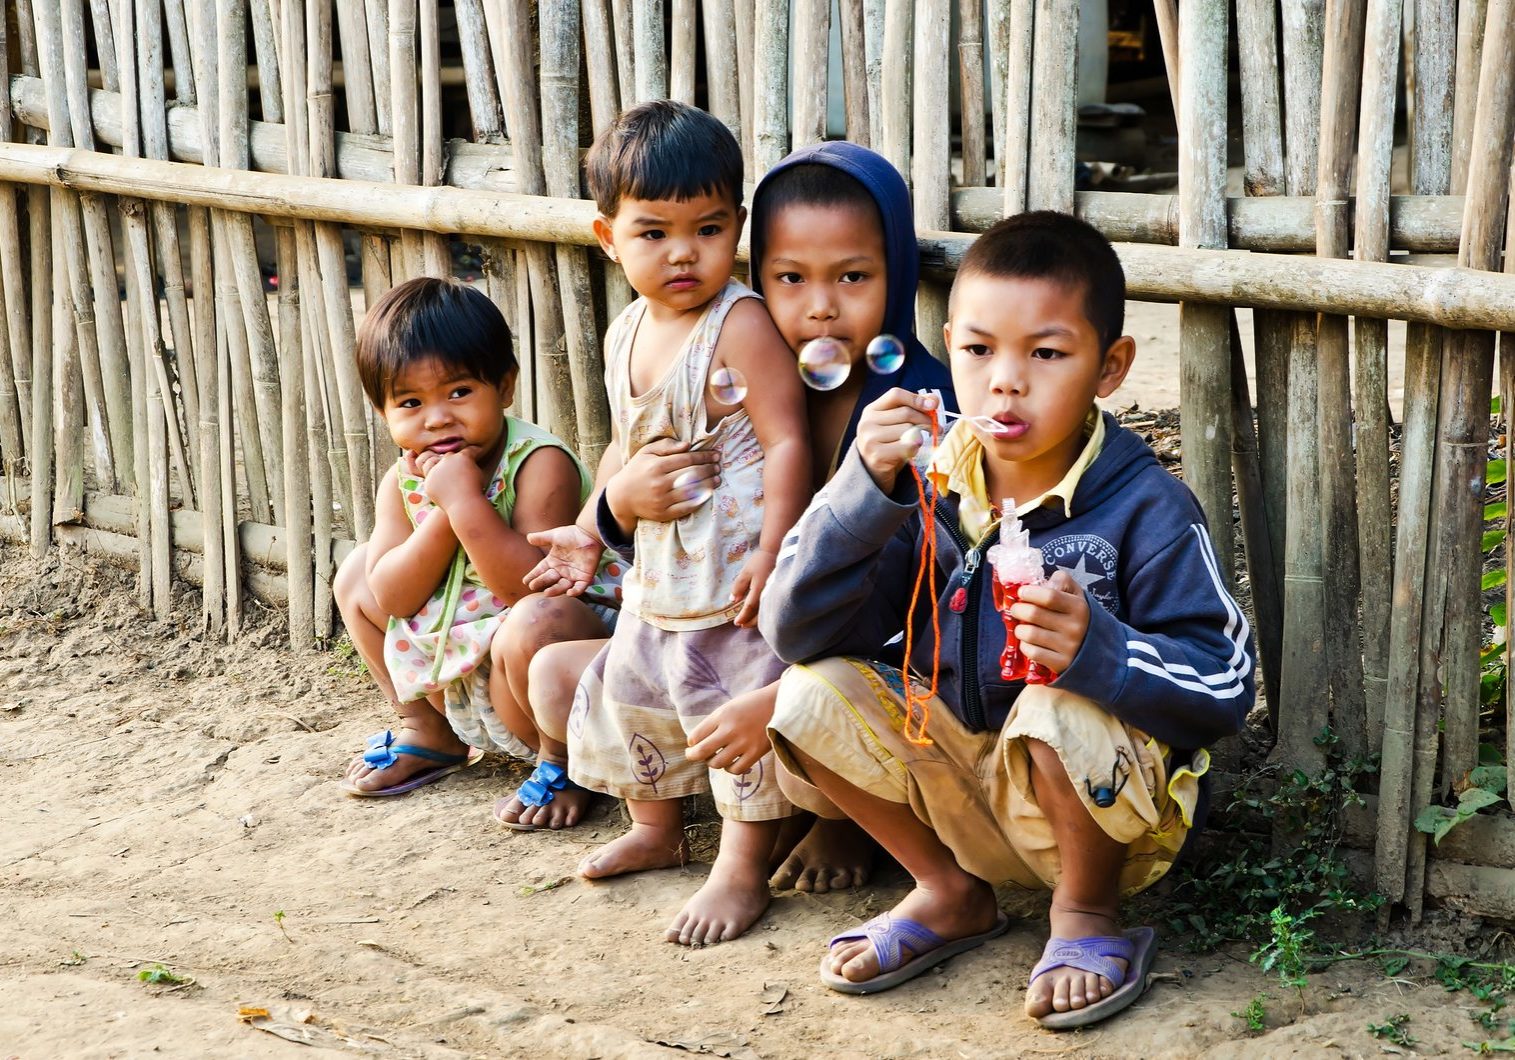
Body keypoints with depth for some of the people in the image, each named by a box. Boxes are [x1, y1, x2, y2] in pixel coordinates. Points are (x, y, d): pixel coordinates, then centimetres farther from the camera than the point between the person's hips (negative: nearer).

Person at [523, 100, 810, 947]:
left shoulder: (741, 325, -18)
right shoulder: (627, 337, 7)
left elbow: (788, 441, -21)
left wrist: (772, 551, -25)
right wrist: (590, 529, 16)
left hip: (736, 572, -9)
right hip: (660, 567, 9)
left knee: (741, 709, -4)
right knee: (631, 689, 21)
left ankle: (744, 871, 9)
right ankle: (656, 830, 42)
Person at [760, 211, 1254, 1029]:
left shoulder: (1146, 509, -16)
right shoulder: (923, 486, -6)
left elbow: (1226, 683, -19)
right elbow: (795, 631, -12)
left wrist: (1099, 650, -38)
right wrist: (863, 490, -25)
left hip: (1105, 810, -4)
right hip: (962, 790, 4)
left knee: (1061, 707, -35)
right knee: (814, 696, -14)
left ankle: (1087, 916, -4)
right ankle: (949, 896, 8)